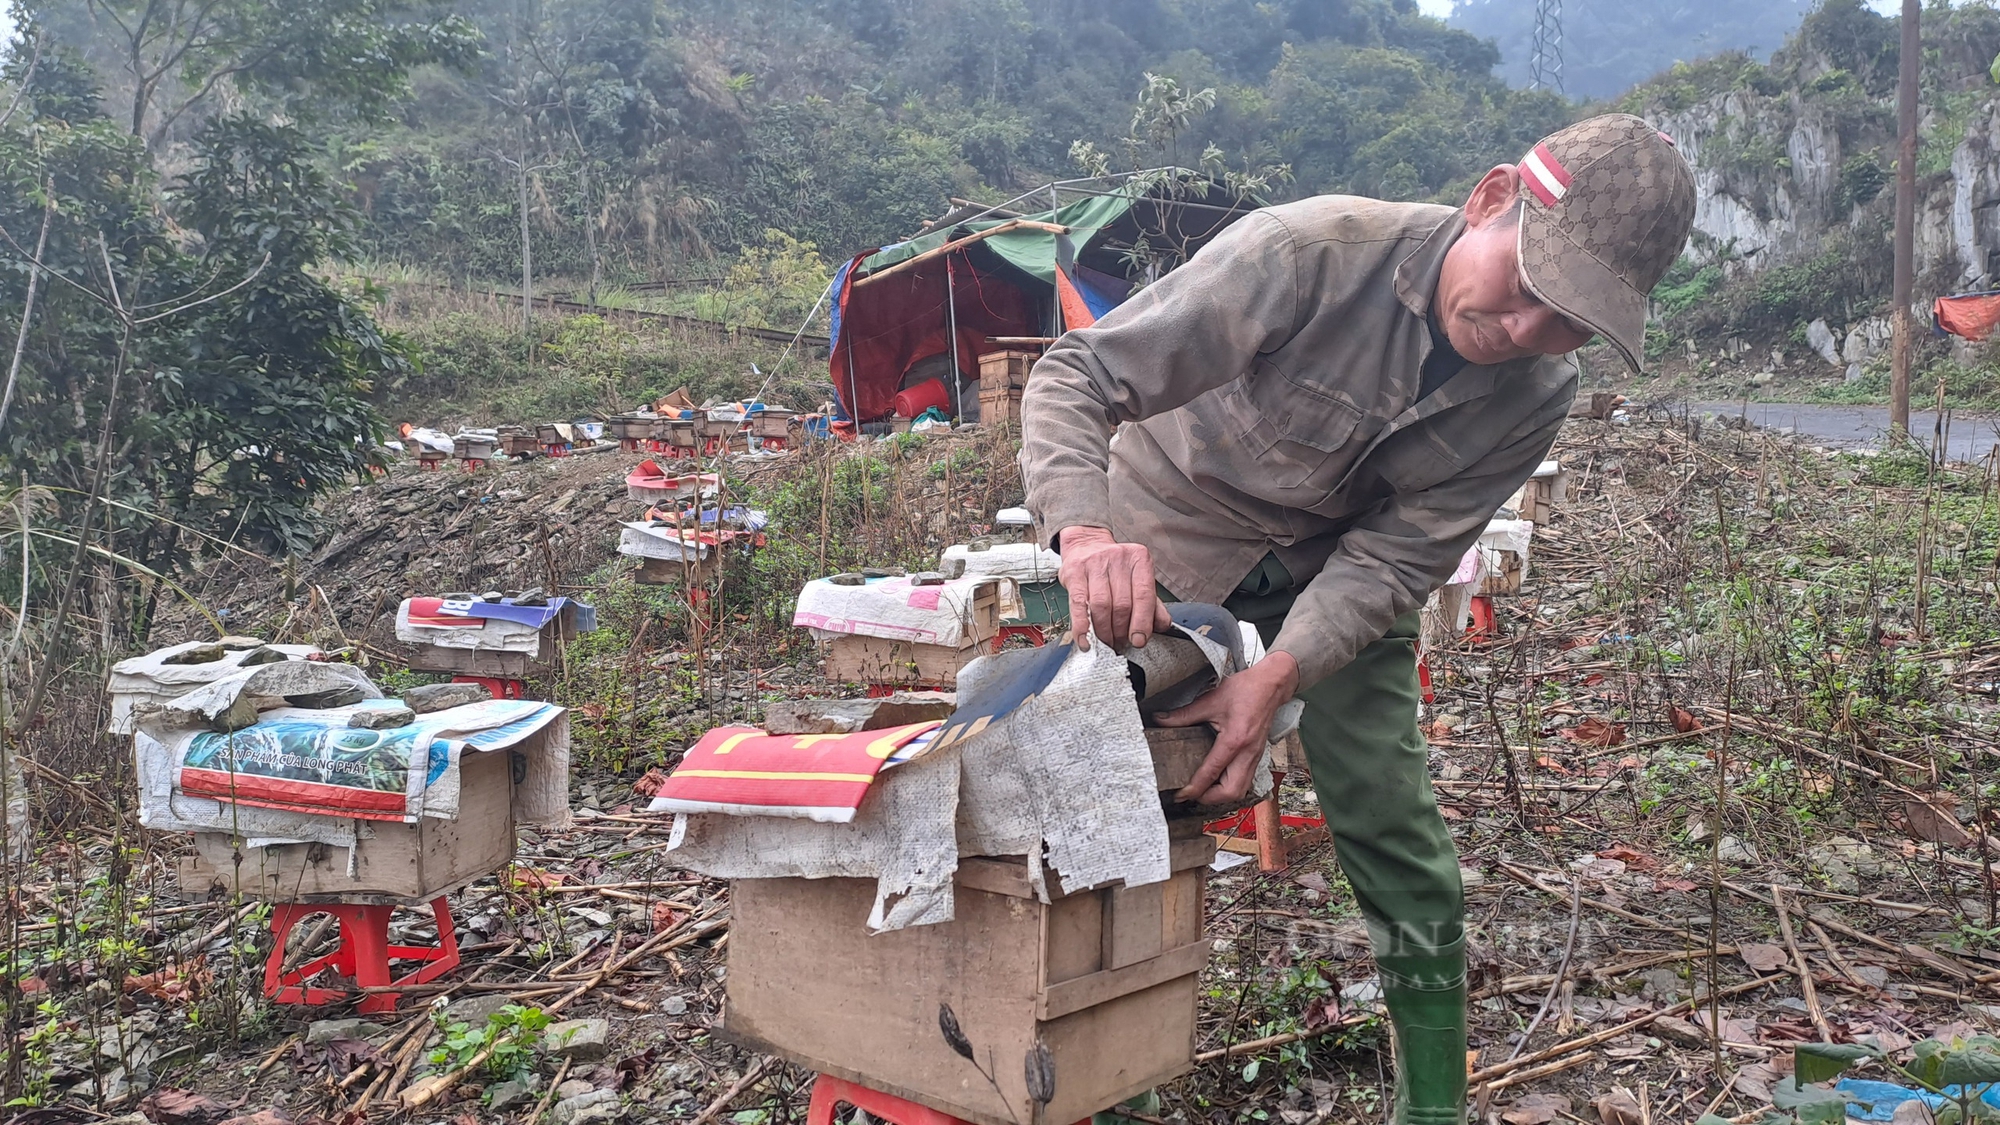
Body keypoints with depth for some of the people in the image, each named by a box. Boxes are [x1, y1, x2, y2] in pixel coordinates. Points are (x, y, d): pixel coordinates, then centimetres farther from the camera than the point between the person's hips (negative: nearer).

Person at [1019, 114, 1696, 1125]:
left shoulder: (1536, 395, -17)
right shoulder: (1312, 252, -32)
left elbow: (1392, 557, -19)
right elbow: (1078, 375, -33)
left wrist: (1274, 681, -35)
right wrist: (1083, 526, -53)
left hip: (1333, 576, 3)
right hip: (1163, 556, -2)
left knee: (1400, 842, -2)